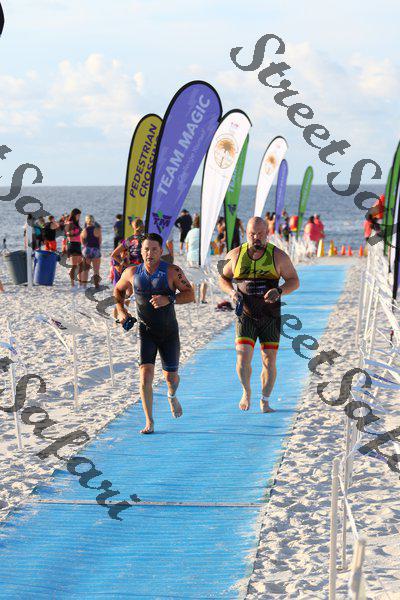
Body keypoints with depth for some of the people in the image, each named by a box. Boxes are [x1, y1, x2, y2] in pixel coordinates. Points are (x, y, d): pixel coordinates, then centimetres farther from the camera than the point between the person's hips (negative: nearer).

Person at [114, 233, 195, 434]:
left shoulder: (172, 272, -12)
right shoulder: (132, 273, -4)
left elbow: (190, 295, -12)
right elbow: (118, 290, 15)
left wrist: (168, 299, -28)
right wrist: (120, 310, -1)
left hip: (169, 332, 0)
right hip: (146, 332, 0)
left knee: (171, 377, 9)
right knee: (146, 375, -15)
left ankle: (172, 396, 47)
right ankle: (149, 422, -6)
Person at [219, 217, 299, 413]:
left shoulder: (278, 256, -3)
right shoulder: (235, 255, 1)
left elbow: (294, 281, 0)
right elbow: (223, 278, 13)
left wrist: (279, 291, -21)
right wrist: (231, 292, -9)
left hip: (270, 317, 0)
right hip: (245, 315, 0)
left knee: (269, 361, 1)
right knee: (243, 357, -13)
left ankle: (265, 402, 17)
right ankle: (246, 392, 14)